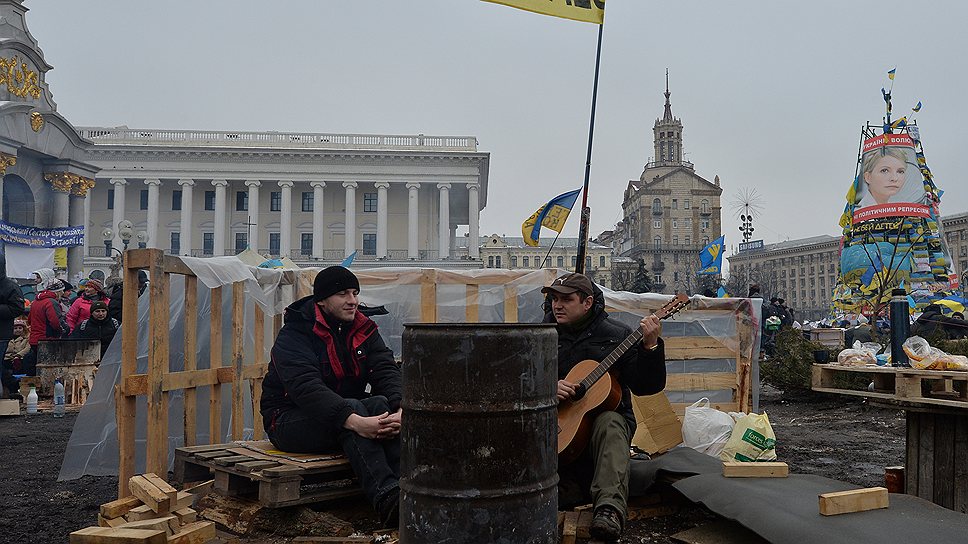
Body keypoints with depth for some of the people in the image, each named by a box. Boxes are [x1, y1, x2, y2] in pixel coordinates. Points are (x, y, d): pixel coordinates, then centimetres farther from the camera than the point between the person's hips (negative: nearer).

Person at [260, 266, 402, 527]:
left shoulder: (364, 330, 5)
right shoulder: (294, 335, -13)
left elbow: (387, 371, -9)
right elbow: (306, 388, -29)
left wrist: (399, 408, -32)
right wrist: (354, 421, -44)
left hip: (347, 409, 6)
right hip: (291, 418, -5)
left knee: (381, 404, -26)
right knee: (354, 407, -34)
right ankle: (387, 498, -48)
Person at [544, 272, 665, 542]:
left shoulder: (617, 335, 0)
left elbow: (646, 386, -4)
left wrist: (651, 346, -19)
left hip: (605, 414, -2)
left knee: (609, 424, -37)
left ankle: (610, 508, -50)